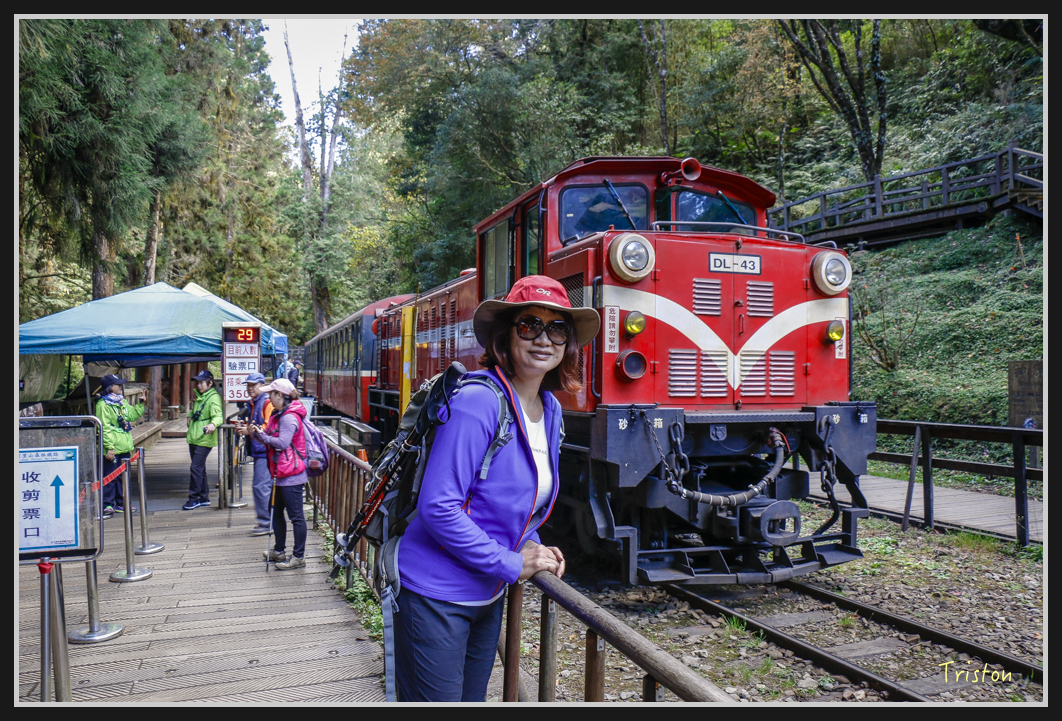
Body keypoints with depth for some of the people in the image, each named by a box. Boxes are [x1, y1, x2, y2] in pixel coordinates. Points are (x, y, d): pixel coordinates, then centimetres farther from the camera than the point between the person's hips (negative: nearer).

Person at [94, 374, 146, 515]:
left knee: (123, 477, 14)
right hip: (112, 450, -8)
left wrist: (140, 403, 11)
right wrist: (109, 447, -20)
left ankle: (121, 504, 23)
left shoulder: (122, 402, 14)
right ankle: (107, 505, 6)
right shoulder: (103, 404, -12)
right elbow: (104, 428, -16)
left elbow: (133, 415, 24)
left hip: (124, 447, 8)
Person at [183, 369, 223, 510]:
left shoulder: (213, 398, -13)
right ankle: (204, 497, 21)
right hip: (193, 438, 9)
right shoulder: (199, 396, 16)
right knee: (199, 469, 13)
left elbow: (218, 416, -27)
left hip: (204, 440, -9)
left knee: (196, 469, -10)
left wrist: (213, 424, -45)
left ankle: (194, 498, -1)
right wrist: (190, 418, 19)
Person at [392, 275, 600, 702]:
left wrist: (529, 546, 0)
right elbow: (437, 507, -25)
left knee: (472, 700, 22)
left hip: (487, 597, 8)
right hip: (435, 597, -8)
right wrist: (511, 564, -19)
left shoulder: (549, 411, 4)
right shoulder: (477, 402, -22)